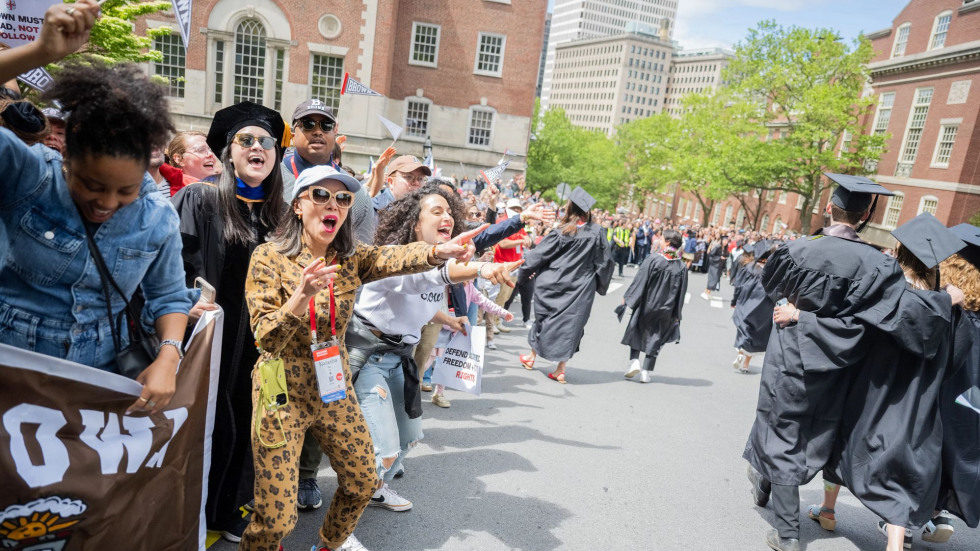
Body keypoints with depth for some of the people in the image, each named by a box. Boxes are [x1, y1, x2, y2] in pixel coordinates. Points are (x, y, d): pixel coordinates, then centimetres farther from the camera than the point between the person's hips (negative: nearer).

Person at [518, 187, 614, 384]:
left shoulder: (563, 233, -13)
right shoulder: (596, 232, -6)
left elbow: (541, 253, -4)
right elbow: (605, 261, 2)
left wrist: (525, 261, 14)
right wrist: (599, 283, 15)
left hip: (555, 283, -2)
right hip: (581, 287, 2)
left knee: (545, 318, 15)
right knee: (570, 323, 7)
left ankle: (531, 356, 31)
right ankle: (561, 370, 8)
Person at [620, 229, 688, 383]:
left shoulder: (653, 260, -15)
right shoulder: (682, 267, -4)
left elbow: (639, 281, -13)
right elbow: (681, 293, 1)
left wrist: (627, 297, -2)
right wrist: (676, 315, 9)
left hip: (646, 305, -2)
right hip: (665, 311, 3)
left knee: (636, 333, 17)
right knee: (655, 339, 13)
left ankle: (634, 361, 1)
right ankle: (646, 372, 11)